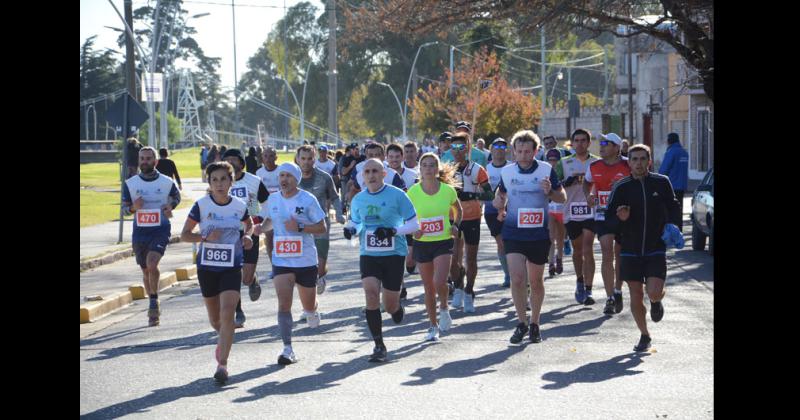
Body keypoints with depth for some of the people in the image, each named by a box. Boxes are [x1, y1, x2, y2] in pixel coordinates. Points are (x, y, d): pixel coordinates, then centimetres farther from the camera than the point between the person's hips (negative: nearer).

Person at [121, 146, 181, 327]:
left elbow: (176, 197, 19)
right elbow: (124, 209, 5)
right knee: (146, 271, 12)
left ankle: (154, 303, -8)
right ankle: (154, 306, 30)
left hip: (161, 230, -3)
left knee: (152, 264, -23)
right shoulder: (130, 183, 0)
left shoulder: (167, 182, -1)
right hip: (140, 232, 3)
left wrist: (170, 206, -1)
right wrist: (134, 207, -17)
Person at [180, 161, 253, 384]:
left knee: (227, 315, -17)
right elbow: (184, 235, -2)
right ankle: (224, 340, 49)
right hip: (207, 267, 1)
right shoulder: (201, 205, -7)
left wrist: (247, 236, -1)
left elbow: (249, 224, 20)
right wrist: (205, 237, -19)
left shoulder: (240, 205, -2)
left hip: (232, 267, -1)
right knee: (214, 319, 15)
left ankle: (222, 364, -16)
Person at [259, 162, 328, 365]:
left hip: (306, 260, -2)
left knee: (309, 305, 13)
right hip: (281, 261, 2)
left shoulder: (307, 199, -7)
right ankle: (287, 349, -11)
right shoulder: (272, 200, 5)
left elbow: (321, 228, -6)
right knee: (284, 304, -13)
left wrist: (299, 227, -20)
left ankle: (311, 312, 52)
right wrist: (258, 228, 1)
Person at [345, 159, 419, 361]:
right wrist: (351, 229, -2)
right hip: (368, 254, 2)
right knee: (371, 293, -17)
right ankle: (379, 346, -7)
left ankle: (398, 307, 42)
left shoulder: (397, 195, -7)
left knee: (390, 305, 1)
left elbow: (414, 224, -5)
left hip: (394, 254, -2)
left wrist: (394, 231, -21)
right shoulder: (358, 199, 5)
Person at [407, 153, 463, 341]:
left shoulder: (448, 190, -6)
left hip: (443, 242, -1)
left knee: (439, 282, -20)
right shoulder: (413, 192, -7)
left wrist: (455, 225, -2)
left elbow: (458, 210, 14)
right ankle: (433, 326, 24)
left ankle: (444, 308, 12)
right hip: (422, 243, 1)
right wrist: (413, 230, -14)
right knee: (428, 288, 8)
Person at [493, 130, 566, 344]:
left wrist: (550, 192, -16)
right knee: (517, 279, -13)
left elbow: (562, 197, 5)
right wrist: (500, 204, -2)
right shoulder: (507, 171, 3)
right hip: (513, 232, 0)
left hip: (539, 234, 0)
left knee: (536, 281, 10)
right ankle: (521, 322, 4)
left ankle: (534, 324, 26)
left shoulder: (546, 170, -2)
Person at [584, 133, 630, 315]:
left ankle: (618, 292, 33)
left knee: (621, 256, 12)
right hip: (602, 216, 1)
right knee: (607, 255, -10)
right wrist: (589, 195, -1)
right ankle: (610, 298, -10)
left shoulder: (628, 166, -7)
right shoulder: (594, 167, 3)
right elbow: (587, 183, 20)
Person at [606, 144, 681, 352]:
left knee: (654, 293, -16)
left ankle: (657, 301, 22)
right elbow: (609, 218, 1)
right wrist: (620, 218, -20)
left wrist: (672, 226, -5)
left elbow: (674, 208, 12)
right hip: (630, 250, 1)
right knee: (636, 296, 4)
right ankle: (644, 336, 24)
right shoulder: (621, 187, -2)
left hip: (656, 249, -1)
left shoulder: (662, 182, -1)